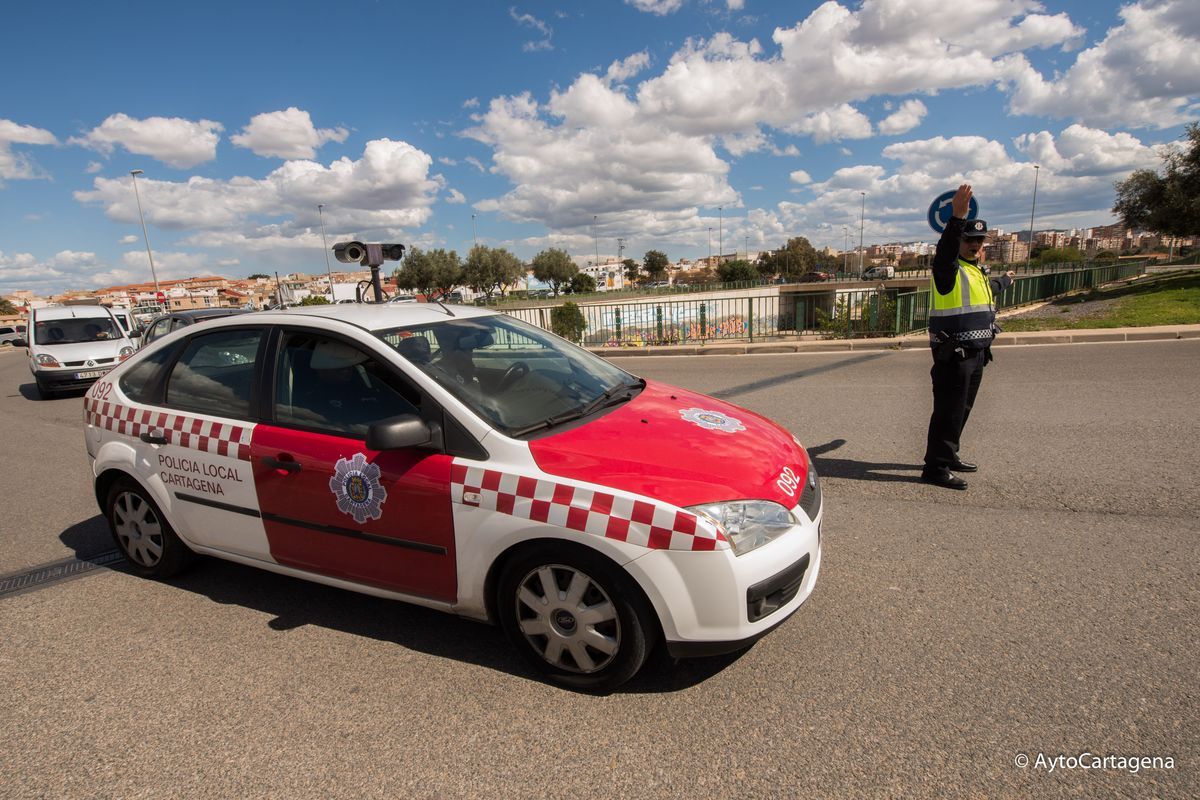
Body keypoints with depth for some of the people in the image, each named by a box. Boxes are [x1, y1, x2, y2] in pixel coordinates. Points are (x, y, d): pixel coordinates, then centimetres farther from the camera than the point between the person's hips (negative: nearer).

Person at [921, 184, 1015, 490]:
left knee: (961, 410, 17)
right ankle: (936, 467, -6)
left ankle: (948, 456, 30)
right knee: (948, 412, -10)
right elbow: (945, 248, -32)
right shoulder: (949, 269, -9)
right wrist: (958, 218, -47)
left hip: (976, 354, 10)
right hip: (953, 355, -9)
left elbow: (990, 288, 43)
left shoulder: (979, 272, 20)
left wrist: (1005, 280, 64)